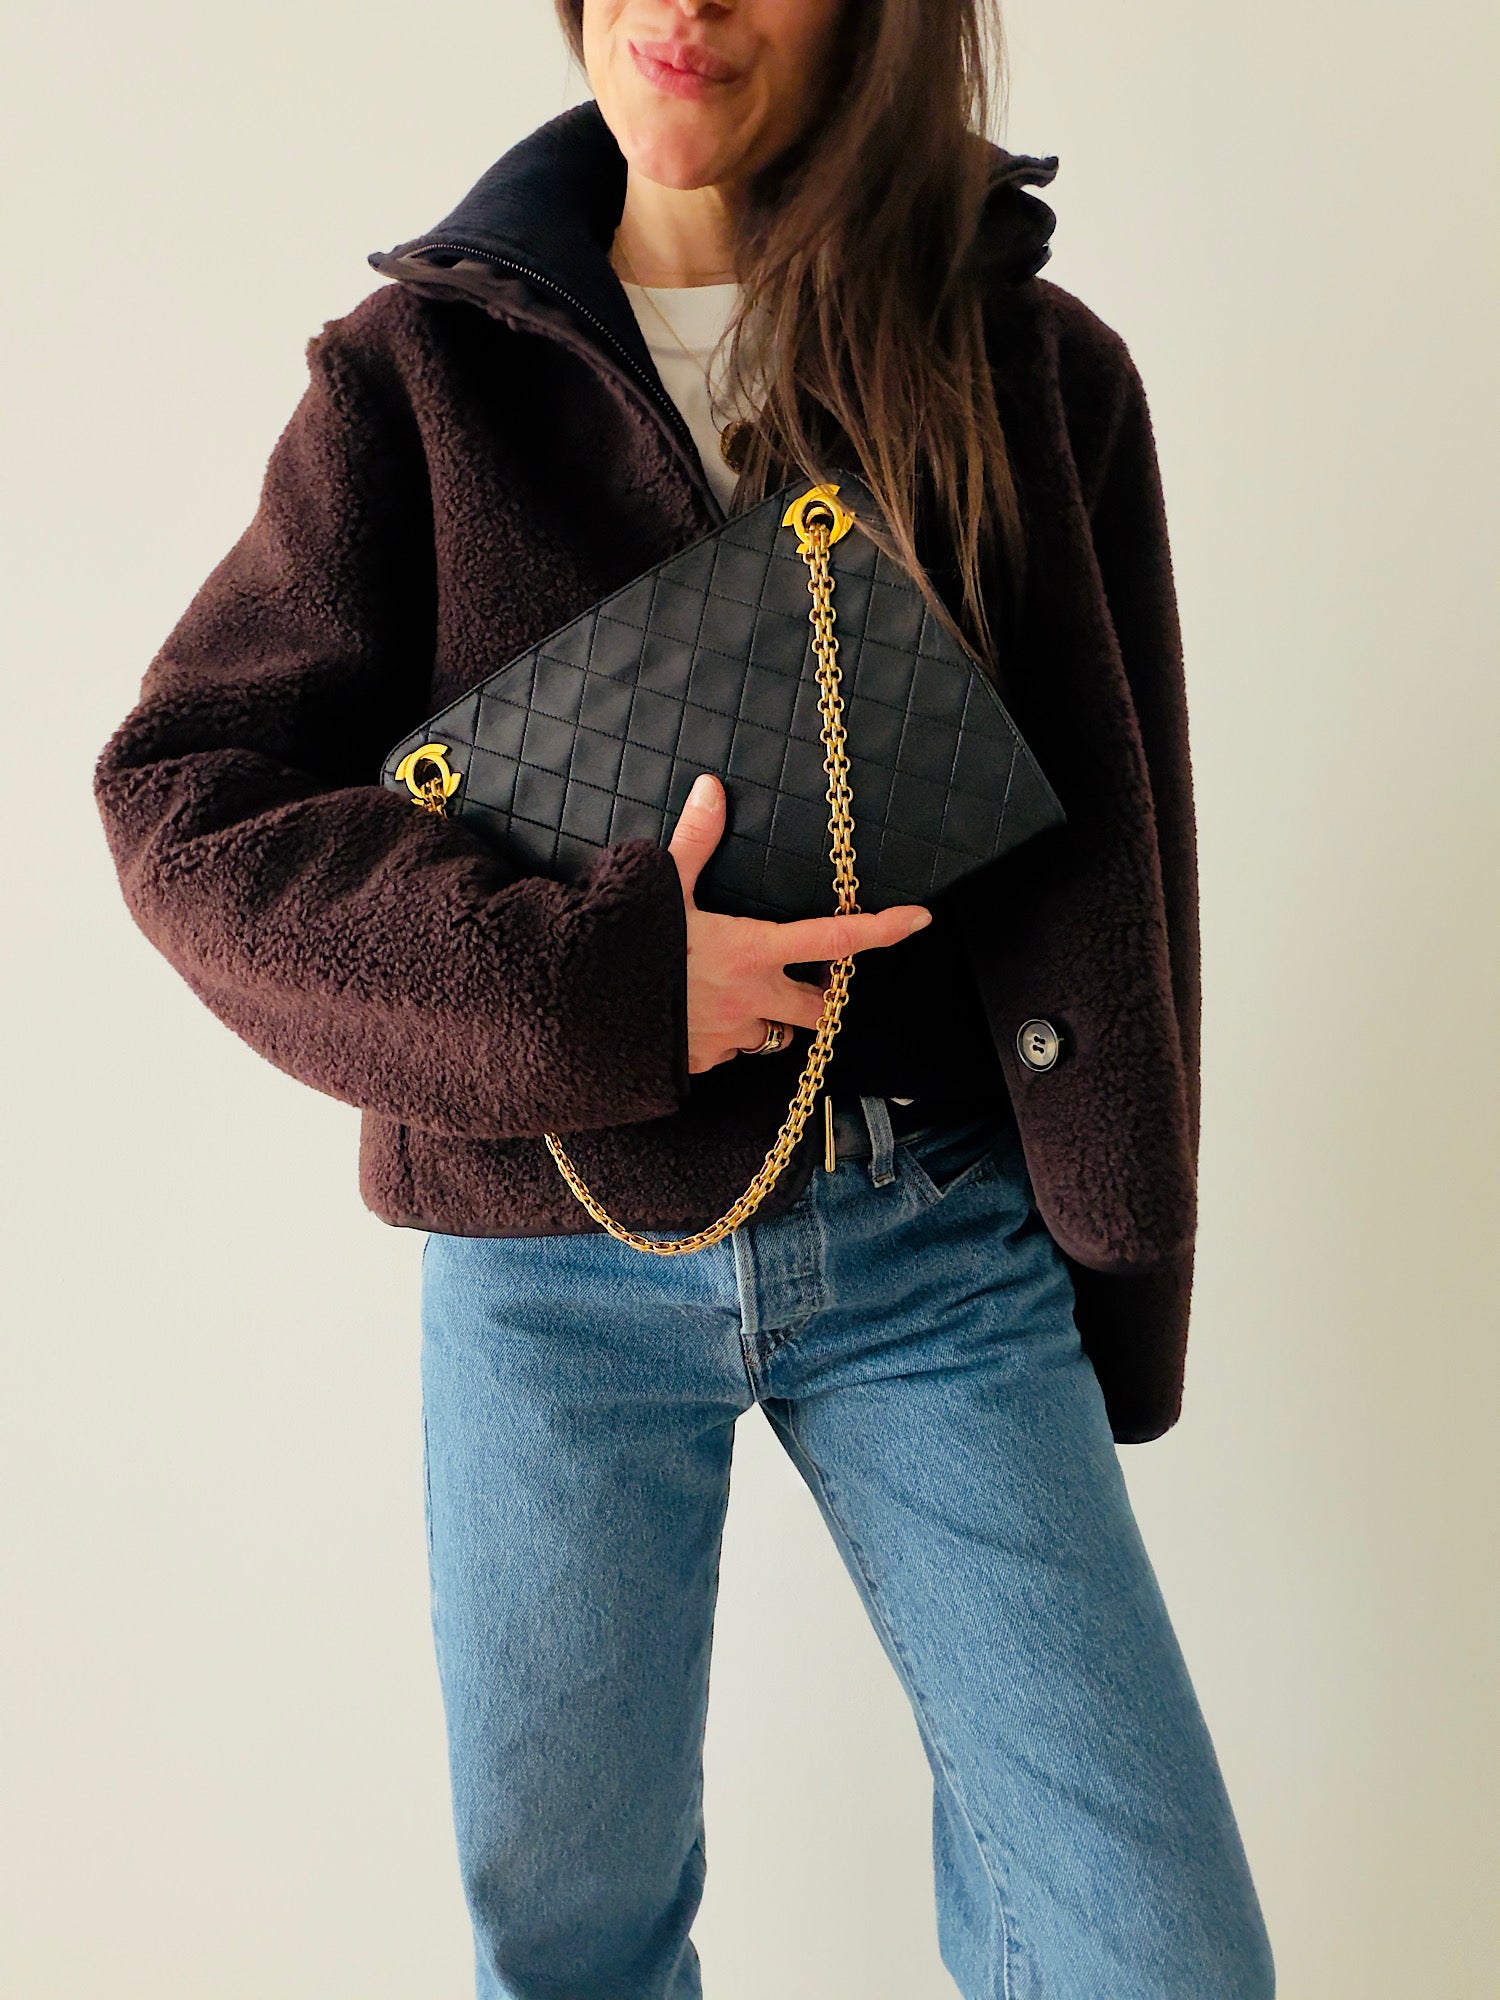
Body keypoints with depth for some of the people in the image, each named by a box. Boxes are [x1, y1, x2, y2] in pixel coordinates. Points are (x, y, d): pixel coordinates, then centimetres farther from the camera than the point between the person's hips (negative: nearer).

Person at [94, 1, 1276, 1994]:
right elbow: (182, 794, -4)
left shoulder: (1040, 374, 2)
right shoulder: (421, 371, 1)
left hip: (937, 1239, 1)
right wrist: (581, 985, -18)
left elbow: (1113, 859, 5)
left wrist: (1115, 1296, 6)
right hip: (553, 1253, 1)